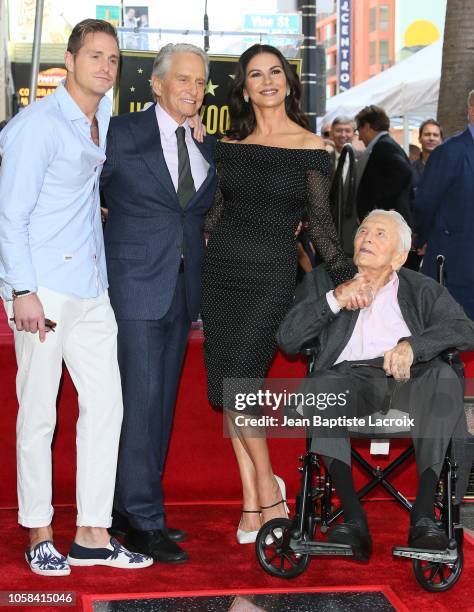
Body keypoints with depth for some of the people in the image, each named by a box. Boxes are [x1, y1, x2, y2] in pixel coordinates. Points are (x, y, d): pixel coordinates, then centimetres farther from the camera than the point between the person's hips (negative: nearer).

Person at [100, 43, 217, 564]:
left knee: (162, 401, 10)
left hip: (182, 289, 6)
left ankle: (133, 505, 22)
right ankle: (142, 520, -1)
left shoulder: (206, 147, 12)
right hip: (136, 286, -6)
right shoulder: (122, 134, -4)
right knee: (141, 399, -8)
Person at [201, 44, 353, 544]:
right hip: (221, 269, 4)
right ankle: (253, 500, 14)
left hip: (271, 274, -4)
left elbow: (319, 221, 0)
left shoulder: (310, 147, 1)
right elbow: (213, 212, 15)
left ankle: (267, 491, 6)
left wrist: (344, 274, -9)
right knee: (226, 389, 3)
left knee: (235, 385, -13)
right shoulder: (228, 146, 10)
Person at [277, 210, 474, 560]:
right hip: (351, 377, 0)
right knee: (319, 389, -34)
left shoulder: (424, 290, 24)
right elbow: (287, 340, 12)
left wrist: (412, 345, -12)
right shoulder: (325, 281, 25)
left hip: (408, 378, 0)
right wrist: (335, 299, -1)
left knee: (444, 377, -34)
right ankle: (354, 519, -37)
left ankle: (424, 515, -35)